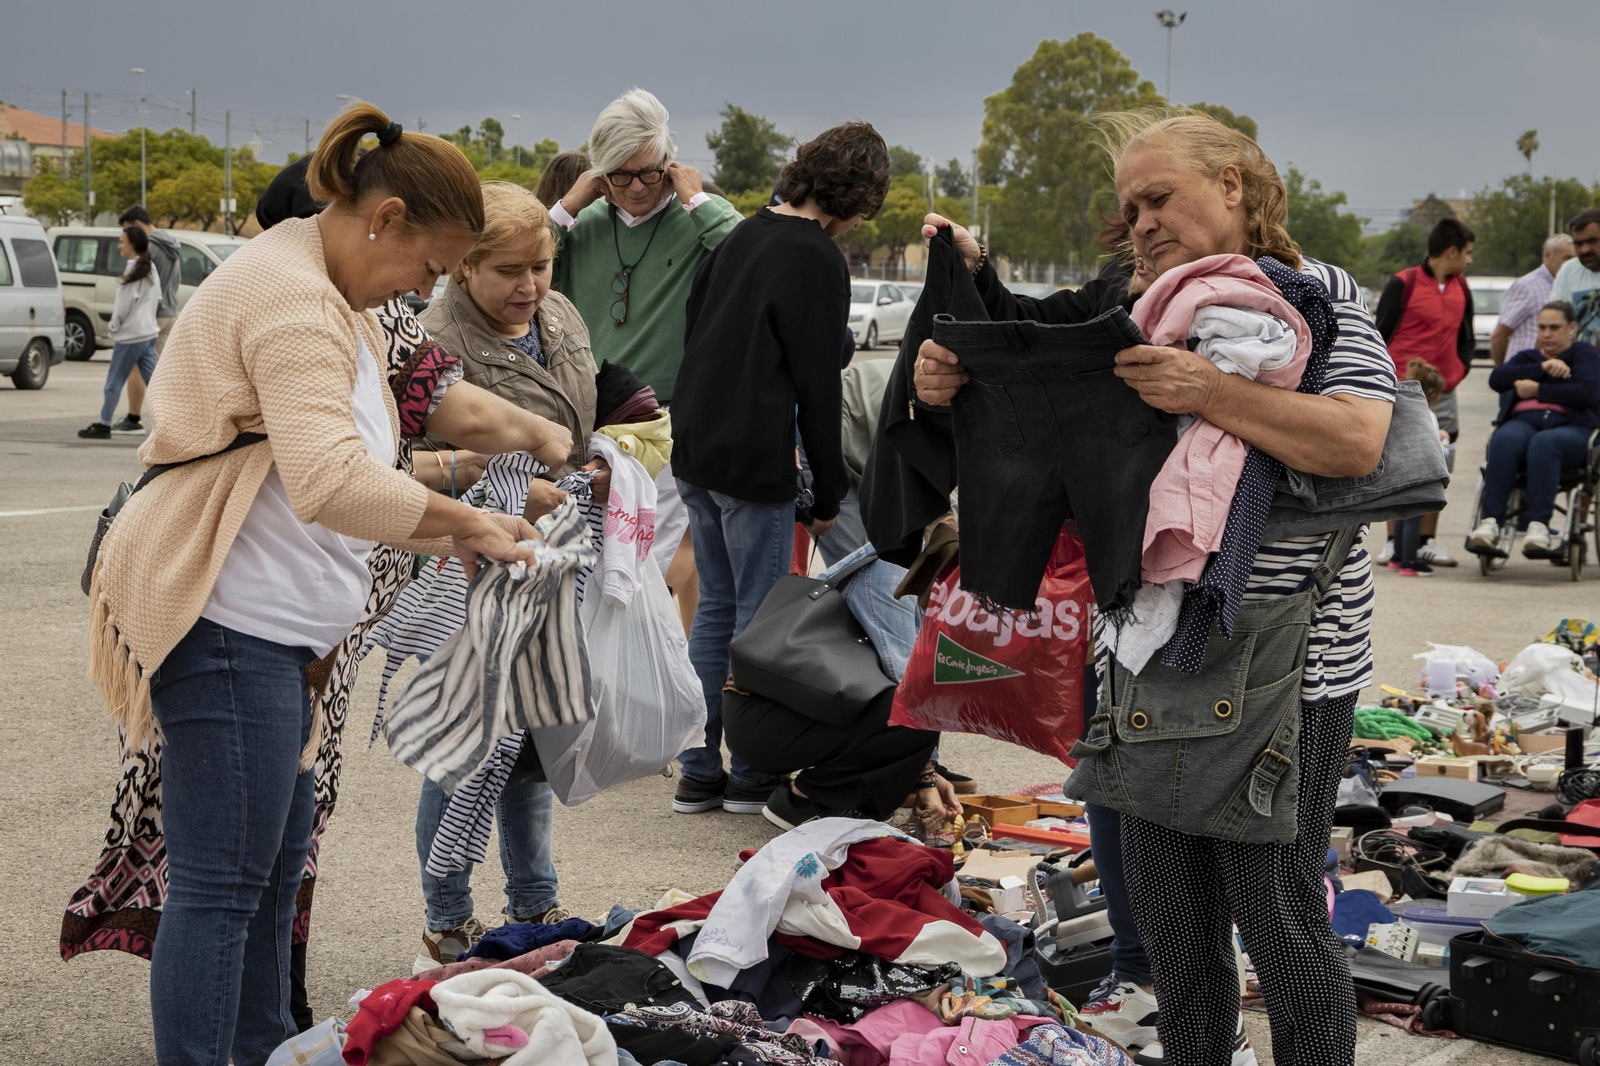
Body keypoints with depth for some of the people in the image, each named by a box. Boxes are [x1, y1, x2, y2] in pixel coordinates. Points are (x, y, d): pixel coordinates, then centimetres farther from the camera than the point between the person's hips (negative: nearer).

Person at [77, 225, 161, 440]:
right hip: (149, 332, 9)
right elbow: (157, 299, 17)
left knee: (114, 382, 1)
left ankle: (103, 425, 7)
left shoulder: (134, 269, -15)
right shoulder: (150, 268, 11)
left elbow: (124, 306, -15)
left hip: (130, 334, -9)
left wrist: (114, 326, -2)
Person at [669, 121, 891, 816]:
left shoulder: (742, 235, 13)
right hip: (755, 463, -8)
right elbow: (817, 385, -12)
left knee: (715, 607, 15)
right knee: (759, 615, 2)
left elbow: (694, 334, 17)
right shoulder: (817, 260, -12)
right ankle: (750, 775, 9)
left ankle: (698, 772, 18)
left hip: (693, 450, 8)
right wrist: (830, 491, -4)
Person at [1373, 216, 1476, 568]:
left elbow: (1467, 338, 24)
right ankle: (1393, 542, 2)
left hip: (1442, 394, 6)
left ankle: (1427, 542, 12)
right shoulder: (1403, 284, -6)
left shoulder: (1461, 290, 13)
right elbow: (1379, 335, -3)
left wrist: (1459, 369, 7)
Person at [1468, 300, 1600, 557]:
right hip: (1523, 422, 3)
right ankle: (1490, 522, -45)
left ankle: (1539, 526, -46)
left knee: (1543, 443, -40)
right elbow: (1496, 379, 8)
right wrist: (1543, 368, -1)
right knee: (1505, 440, -35)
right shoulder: (1527, 357, 30)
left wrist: (1538, 390, 0)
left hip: (1571, 427, -3)